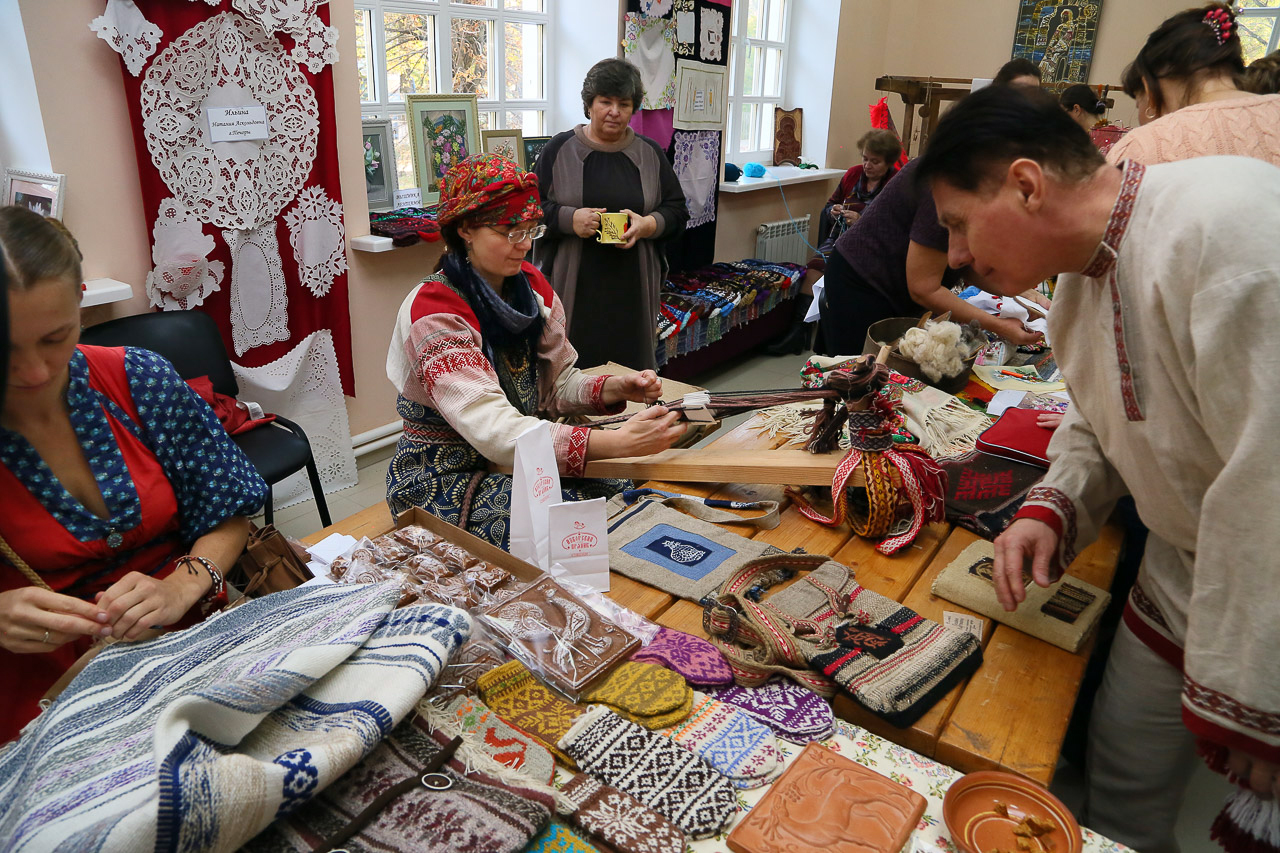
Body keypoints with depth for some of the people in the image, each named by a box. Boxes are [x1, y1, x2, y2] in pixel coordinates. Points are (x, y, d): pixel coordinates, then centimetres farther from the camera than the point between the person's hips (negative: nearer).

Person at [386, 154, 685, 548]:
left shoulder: (532, 286, 2)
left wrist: (617, 388, -14)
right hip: (447, 477, -6)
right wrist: (617, 442, -42)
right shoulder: (433, 310, -21)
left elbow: (559, 382, 8)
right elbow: (493, 430, -32)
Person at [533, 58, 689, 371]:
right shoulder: (560, 150, 5)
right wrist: (569, 218, -16)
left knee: (631, 364, 5)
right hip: (574, 287, -2)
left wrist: (647, 225, -10)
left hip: (631, 287, 2)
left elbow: (677, 210, 11)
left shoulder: (650, 153, 11)